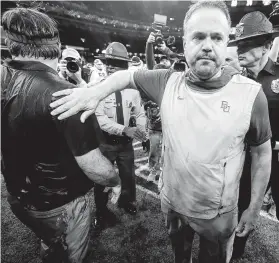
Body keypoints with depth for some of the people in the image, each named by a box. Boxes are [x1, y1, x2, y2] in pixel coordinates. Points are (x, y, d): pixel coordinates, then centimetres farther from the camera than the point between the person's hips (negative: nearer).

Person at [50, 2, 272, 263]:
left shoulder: (250, 93, -19)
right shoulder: (168, 82, -12)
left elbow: (262, 152, -7)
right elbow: (126, 76, 2)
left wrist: (254, 208, -2)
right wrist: (95, 93, -17)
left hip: (218, 216, -2)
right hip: (172, 204, 3)